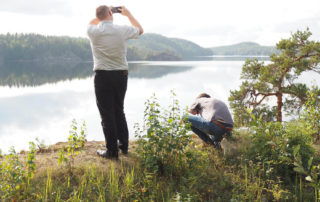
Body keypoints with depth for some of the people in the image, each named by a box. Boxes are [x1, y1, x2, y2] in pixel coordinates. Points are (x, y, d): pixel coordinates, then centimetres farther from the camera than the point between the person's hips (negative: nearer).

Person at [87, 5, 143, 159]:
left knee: (107, 114, 2)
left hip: (102, 76, -3)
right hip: (121, 75, 3)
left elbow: (92, 23, 21)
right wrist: (127, 14, 27)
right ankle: (124, 146, 25)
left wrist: (102, 15, 30)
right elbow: (140, 30, 19)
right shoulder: (122, 30, -4)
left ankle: (112, 151, 5)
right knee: (119, 111, 17)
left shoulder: (93, 31, -7)